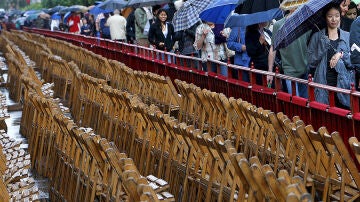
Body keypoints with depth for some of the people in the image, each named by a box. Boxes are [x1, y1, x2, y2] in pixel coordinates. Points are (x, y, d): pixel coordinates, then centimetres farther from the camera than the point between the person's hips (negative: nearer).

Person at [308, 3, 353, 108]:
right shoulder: (317, 36, 5)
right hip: (323, 84, -1)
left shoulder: (348, 36, 8)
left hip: (343, 84, 1)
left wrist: (341, 55, -11)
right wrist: (322, 47, -12)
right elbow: (311, 63, 0)